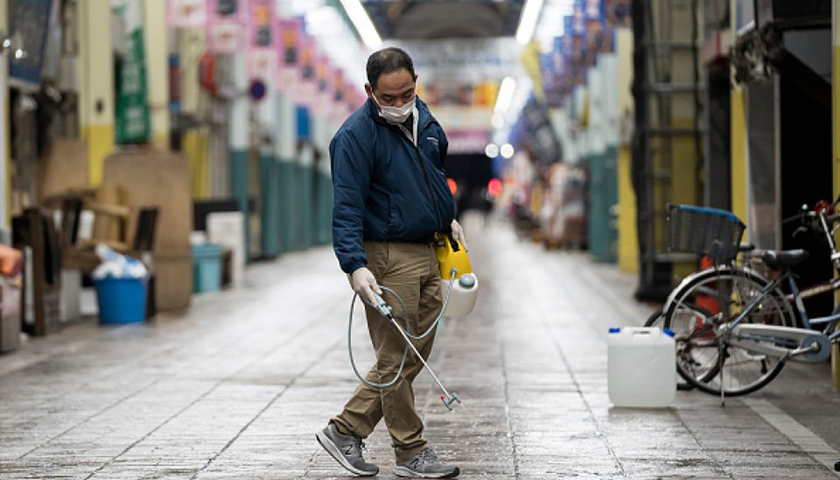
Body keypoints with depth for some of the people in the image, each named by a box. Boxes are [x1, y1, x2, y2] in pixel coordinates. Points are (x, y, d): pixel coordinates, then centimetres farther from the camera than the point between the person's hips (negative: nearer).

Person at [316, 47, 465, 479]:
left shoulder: (422, 118, 9)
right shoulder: (356, 135, -15)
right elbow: (347, 208, -20)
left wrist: (447, 218, 23)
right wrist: (355, 266, -29)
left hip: (426, 254, 8)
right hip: (388, 259, -8)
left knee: (415, 355, 12)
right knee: (395, 359, -2)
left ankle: (345, 430, 19)